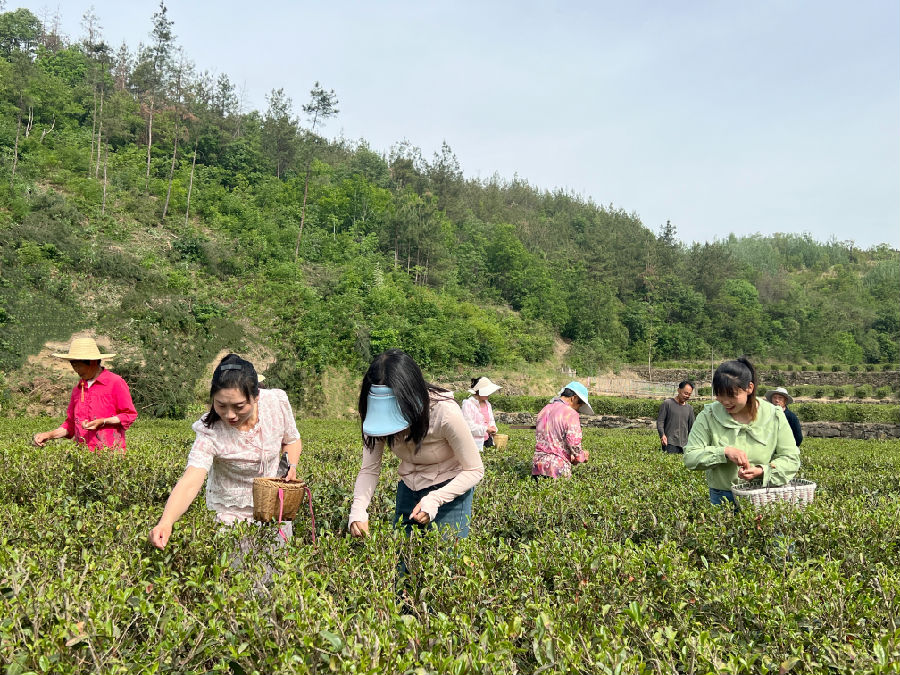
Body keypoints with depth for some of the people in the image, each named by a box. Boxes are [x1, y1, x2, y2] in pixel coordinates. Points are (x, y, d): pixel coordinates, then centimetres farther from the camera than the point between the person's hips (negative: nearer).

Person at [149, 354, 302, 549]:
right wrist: (166, 522, -57)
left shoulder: (277, 402, -20)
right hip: (232, 515, -3)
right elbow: (190, 482, -41)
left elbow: (292, 441, 1)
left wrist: (291, 465, -19)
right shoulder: (210, 433, -29)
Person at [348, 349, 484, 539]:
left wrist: (435, 499, -33)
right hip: (409, 490, 5)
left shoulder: (445, 412, -29)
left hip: (450, 490, -4)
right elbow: (369, 469, -13)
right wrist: (358, 509, -31)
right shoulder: (381, 415, -17)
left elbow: (474, 470, -19)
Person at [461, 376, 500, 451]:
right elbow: (469, 425, -15)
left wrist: (493, 428, 0)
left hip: (487, 441, 7)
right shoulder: (468, 404, -9)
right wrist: (486, 430, -16)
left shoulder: (487, 404, 16)